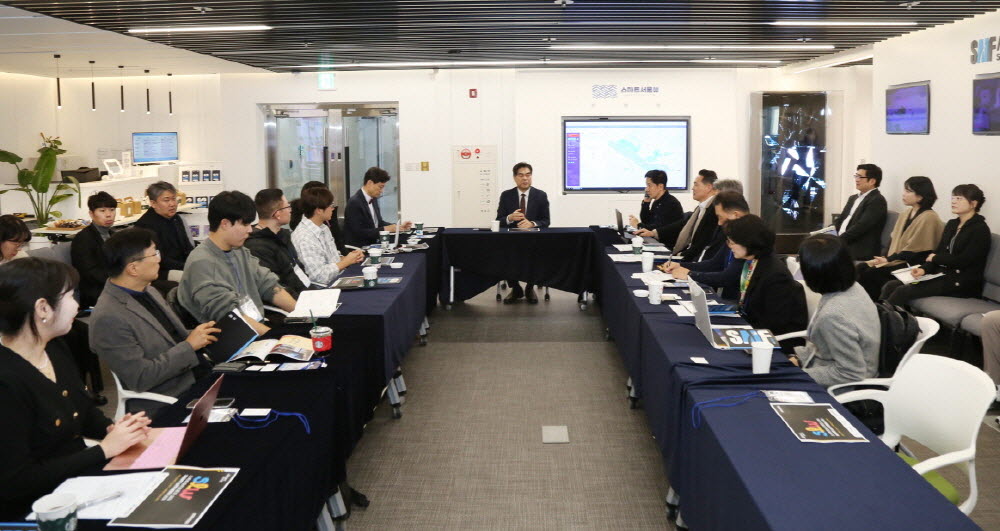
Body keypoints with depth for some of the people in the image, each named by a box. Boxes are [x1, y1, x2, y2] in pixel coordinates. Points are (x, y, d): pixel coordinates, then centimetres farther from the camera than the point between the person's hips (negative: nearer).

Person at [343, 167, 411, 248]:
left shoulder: (373, 199, 11)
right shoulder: (354, 203, -15)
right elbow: (359, 233, -20)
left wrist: (398, 226, 5)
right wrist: (385, 229, -19)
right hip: (358, 249, -8)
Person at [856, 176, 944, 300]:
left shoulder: (929, 218, -13)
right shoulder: (906, 214, 15)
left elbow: (913, 250, -16)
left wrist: (889, 260, -14)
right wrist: (883, 258, -3)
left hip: (912, 264, -8)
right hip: (895, 259, 8)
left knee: (870, 273, -24)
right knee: (861, 268, -13)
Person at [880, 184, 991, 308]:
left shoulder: (980, 229, -7)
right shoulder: (951, 224, 16)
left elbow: (964, 260, -15)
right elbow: (938, 251, 10)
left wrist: (935, 258, -1)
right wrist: (924, 269, -10)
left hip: (961, 283, -7)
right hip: (942, 274, 7)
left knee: (903, 291, -25)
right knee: (890, 286, -14)